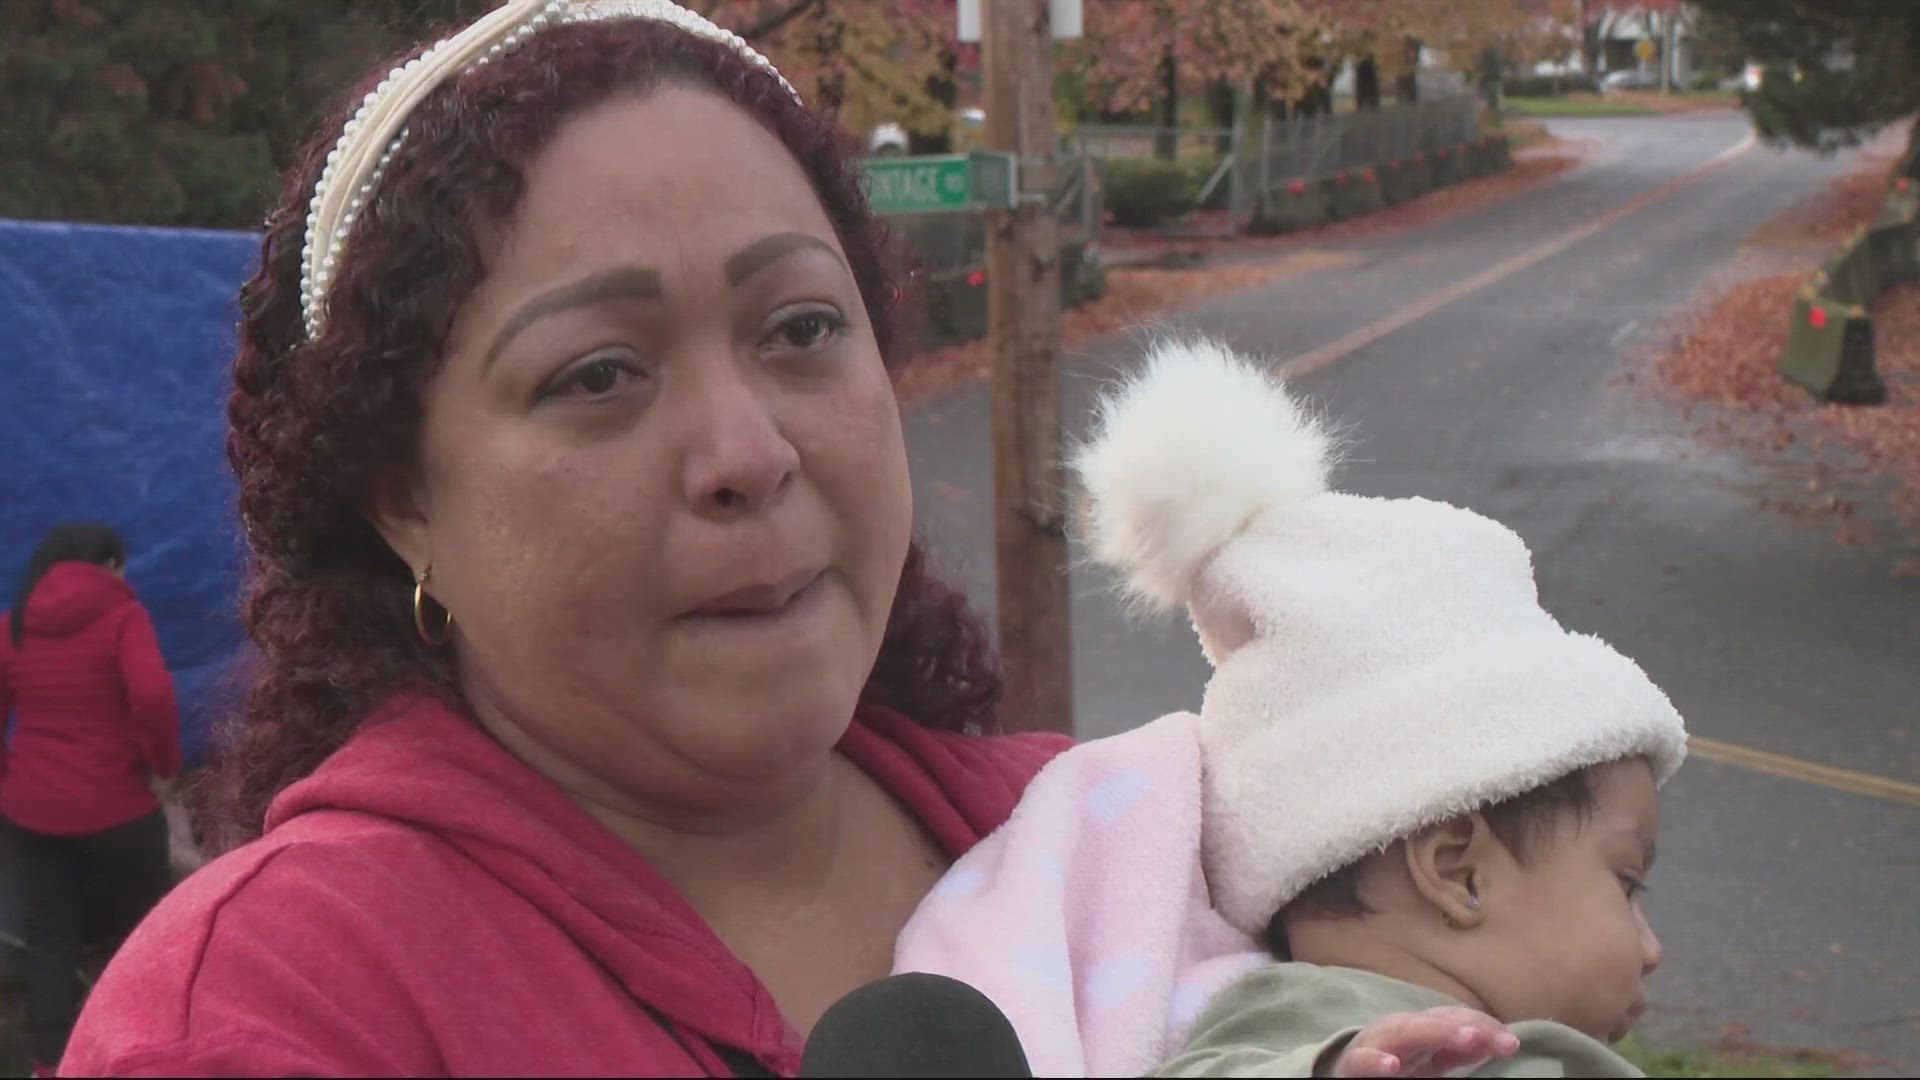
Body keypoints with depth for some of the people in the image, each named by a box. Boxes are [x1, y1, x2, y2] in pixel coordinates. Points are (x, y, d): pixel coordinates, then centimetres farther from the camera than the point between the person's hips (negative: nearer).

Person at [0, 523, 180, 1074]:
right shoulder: (121, 616, -9)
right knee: (138, 929, 12)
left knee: (48, 936, 12)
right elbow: (152, 695, -23)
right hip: (115, 808, -4)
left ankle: (52, 1061, 11)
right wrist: (164, 760, -8)